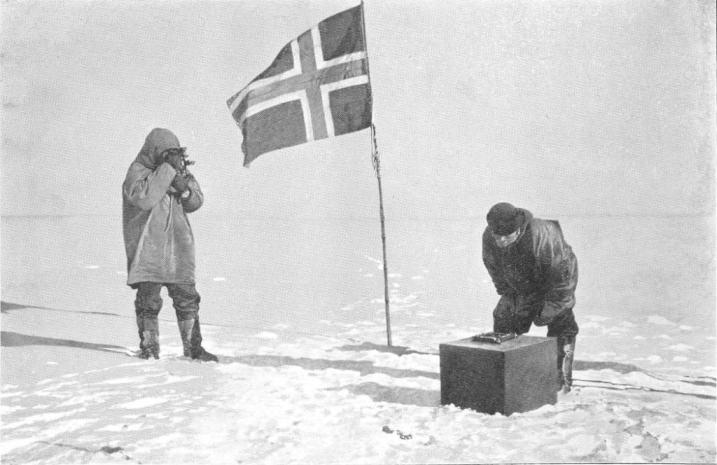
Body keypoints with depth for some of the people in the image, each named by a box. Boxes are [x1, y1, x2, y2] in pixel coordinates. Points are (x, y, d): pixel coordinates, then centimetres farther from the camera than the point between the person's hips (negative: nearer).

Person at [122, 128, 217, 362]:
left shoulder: (179, 171, 11)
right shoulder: (137, 171, -6)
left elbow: (196, 202, 11)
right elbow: (143, 197, -25)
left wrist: (184, 188, -11)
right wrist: (167, 169, -23)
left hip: (177, 248, 5)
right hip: (147, 249, -5)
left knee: (187, 299, 6)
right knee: (148, 301, 0)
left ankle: (193, 347, 15)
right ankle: (148, 347, 16)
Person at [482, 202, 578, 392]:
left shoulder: (542, 236, -39)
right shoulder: (489, 237, -22)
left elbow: (561, 272, -30)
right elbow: (495, 270, -2)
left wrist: (550, 307, -23)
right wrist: (507, 294, -3)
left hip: (551, 284, -5)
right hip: (521, 289, 5)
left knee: (561, 326, -11)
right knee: (504, 321, 2)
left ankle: (561, 381, -3)